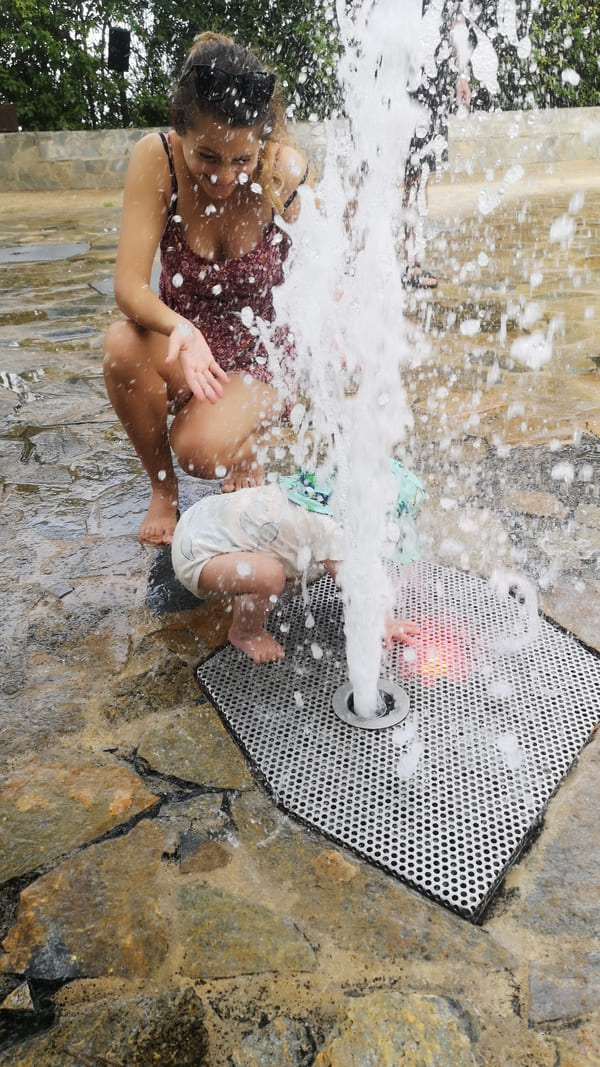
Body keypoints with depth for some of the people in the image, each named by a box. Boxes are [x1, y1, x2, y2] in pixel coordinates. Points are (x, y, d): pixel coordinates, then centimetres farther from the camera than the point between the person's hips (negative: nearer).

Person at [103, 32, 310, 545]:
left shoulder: (288, 172, -17)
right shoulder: (156, 158, -17)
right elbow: (129, 286, -23)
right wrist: (178, 327, -41)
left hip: (259, 353, -2)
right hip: (180, 342, 2)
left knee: (201, 449, -30)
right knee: (122, 345, -32)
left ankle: (243, 450, 11)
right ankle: (162, 487, -6)